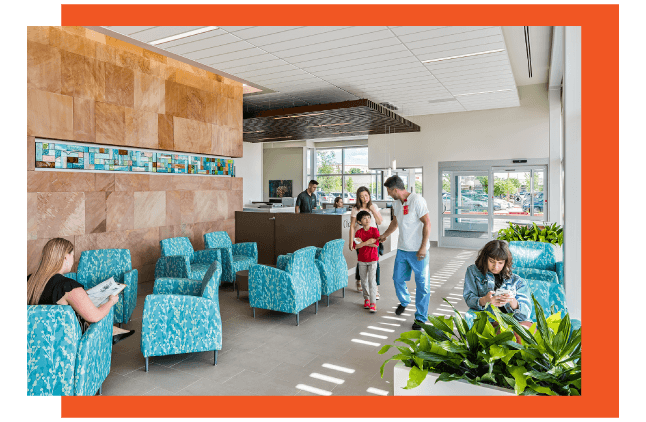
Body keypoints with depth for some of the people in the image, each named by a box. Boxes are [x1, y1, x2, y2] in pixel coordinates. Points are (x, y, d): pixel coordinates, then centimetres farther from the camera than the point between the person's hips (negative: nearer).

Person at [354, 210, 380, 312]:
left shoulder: (375, 230, -5)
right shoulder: (358, 232, 0)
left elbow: (376, 245, -14)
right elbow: (357, 245, -12)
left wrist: (363, 243, -14)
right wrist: (368, 242, -19)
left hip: (372, 259, -2)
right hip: (362, 260, 3)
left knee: (372, 280, -7)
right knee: (364, 280, 11)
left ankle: (373, 303, -5)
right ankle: (366, 299, 28)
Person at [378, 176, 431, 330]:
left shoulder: (417, 200, -14)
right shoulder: (396, 202, 10)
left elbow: (427, 223, -16)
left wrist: (423, 247, -20)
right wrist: (384, 235, 35)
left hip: (418, 250, -7)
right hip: (402, 249, 7)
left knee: (422, 283, 1)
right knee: (398, 279, 14)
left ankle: (420, 317, 13)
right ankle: (404, 301, 42)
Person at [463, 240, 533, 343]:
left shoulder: (517, 281, 19)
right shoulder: (473, 271, 18)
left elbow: (525, 313, 8)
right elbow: (469, 298, 4)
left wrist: (512, 301, -16)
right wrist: (485, 300, -19)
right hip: (489, 321, -2)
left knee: (529, 327, -33)